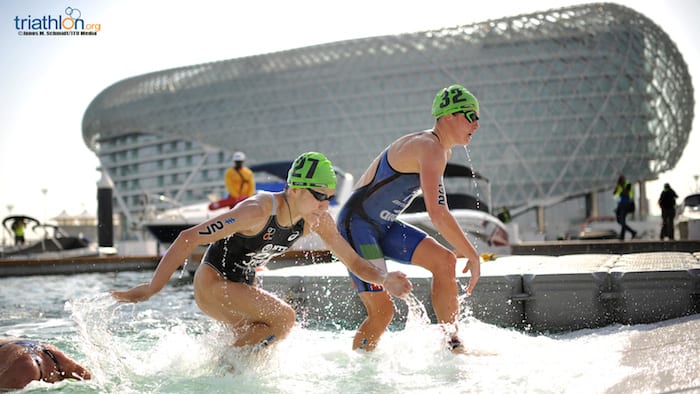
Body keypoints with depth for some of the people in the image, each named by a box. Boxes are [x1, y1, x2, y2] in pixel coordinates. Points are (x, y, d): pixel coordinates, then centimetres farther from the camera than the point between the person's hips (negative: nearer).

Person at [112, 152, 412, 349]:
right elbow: (190, 238, -29)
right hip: (212, 284, -8)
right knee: (284, 317, -23)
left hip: (242, 287, 8)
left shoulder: (317, 220, -10)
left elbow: (353, 261, -2)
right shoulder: (257, 211, -32)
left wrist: (384, 279, -24)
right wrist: (152, 288, -29)